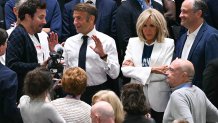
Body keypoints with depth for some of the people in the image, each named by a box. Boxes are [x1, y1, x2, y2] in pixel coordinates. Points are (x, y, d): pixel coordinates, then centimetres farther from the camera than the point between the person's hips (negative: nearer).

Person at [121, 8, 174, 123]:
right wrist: (151, 70, -14)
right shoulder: (133, 42, 9)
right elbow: (125, 69, -3)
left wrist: (136, 70, -6)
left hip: (159, 101, -2)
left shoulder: (168, 43, 0)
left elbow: (166, 72, -10)